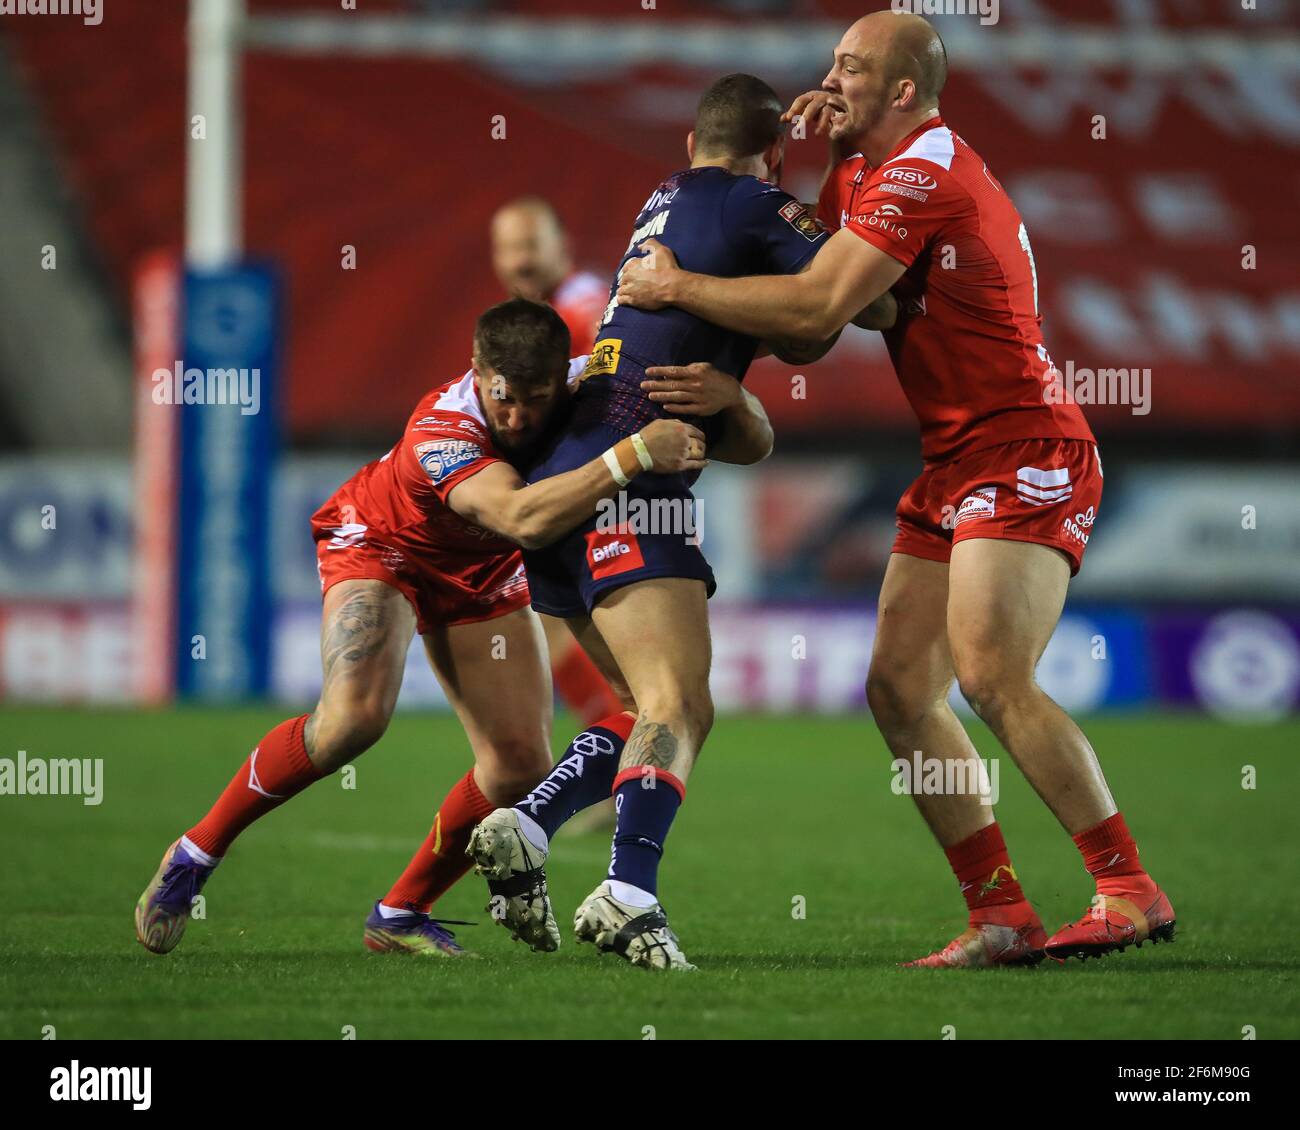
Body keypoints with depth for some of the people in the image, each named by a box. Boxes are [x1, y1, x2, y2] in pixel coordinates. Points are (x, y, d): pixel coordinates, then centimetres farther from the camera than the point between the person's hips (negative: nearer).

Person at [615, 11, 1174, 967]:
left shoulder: (924, 175, -15)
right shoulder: (868, 177, 17)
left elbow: (818, 309, -23)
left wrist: (676, 286, -14)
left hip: (1025, 457, -10)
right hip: (955, 467, 10)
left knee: (993, 677, -22)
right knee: (899, 687, 1)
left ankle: (1131, 890, -19)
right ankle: (1001, 914, 0)